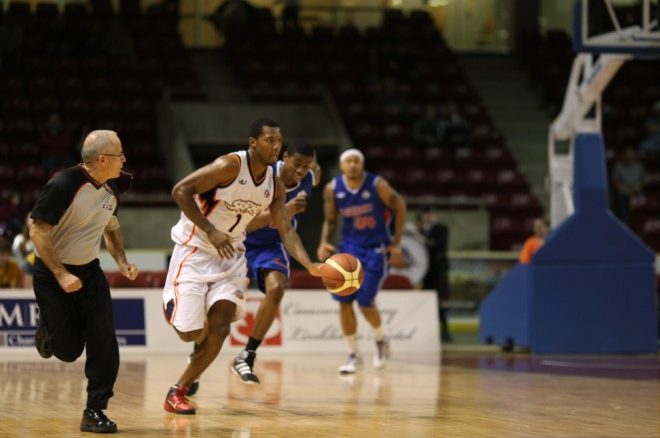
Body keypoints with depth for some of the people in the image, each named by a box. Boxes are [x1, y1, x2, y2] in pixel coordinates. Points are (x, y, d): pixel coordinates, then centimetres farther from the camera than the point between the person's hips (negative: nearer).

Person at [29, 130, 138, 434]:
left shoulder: (110, 191, 1)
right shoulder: (63, 185, -23)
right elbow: (38, 231, -22)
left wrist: (121, 261, 4)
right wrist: (61, 275, -26)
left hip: (89, 272, 6)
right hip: (53, 275, -6)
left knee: (104, 342, -9)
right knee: (68, 350, -3)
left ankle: (95, 411, 1)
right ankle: (47, 331, 33)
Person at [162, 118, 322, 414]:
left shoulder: (274, 185, -1)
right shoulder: (230, 165, -21)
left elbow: (286, 231, 0)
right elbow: (180, 191, -22)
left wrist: (310, 265, -16)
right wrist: (211, 231, -28)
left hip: (231, 255, 6)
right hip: (195, 250, -5)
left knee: (220, 325, -12)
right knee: (190, 332, -7)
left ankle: (179, 391, -1)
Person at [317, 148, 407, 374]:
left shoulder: (378, 185, -15)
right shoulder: (332, 189, -6)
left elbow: (400, 207, -2)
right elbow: (330, 220, 7)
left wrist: (396, 244, -4)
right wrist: (324, 242, -12)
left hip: (376, 248, -3)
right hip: (350, 246, 3)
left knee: (365, 302, -7)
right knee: (344, 301, -8)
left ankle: (380, 340, 25)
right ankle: (353, 355, 5)